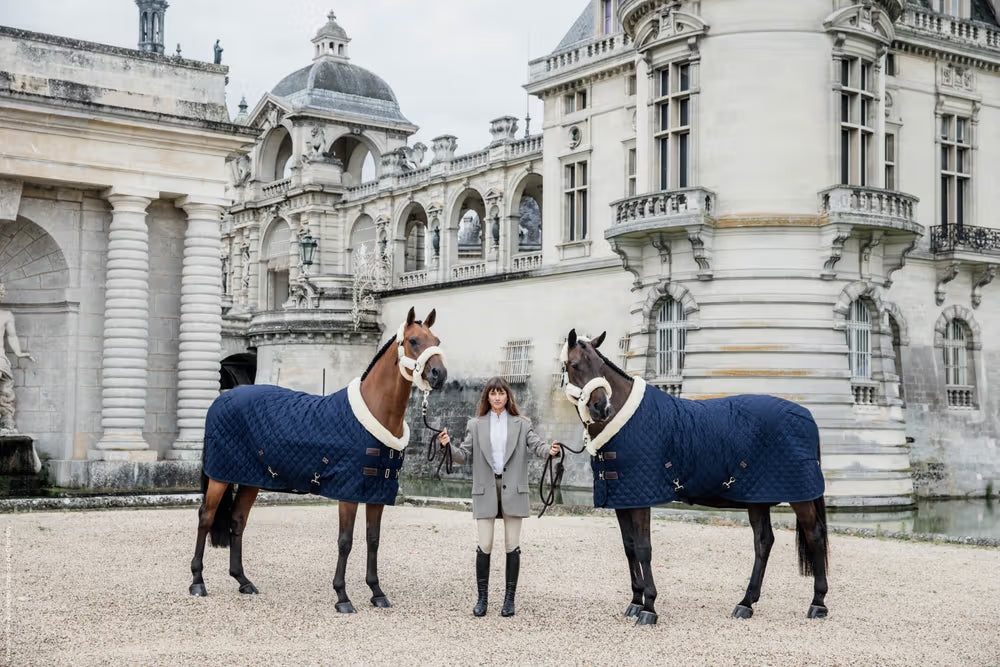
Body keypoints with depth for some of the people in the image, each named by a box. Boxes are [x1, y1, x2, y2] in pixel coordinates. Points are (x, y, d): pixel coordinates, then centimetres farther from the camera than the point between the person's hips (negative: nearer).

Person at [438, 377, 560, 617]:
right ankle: (482, 597, 11)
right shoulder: (475, 425, 8)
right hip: (485, 490, 0)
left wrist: (549, 450, -28)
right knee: (485, 546, 0)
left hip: (512, 489, 0)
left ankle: (509, 598, 12)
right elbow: (463, 455, 3)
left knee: (512, 546, 4)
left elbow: (535, 444, -6)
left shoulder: (521, 424, 6)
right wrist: (448, 446, -17)